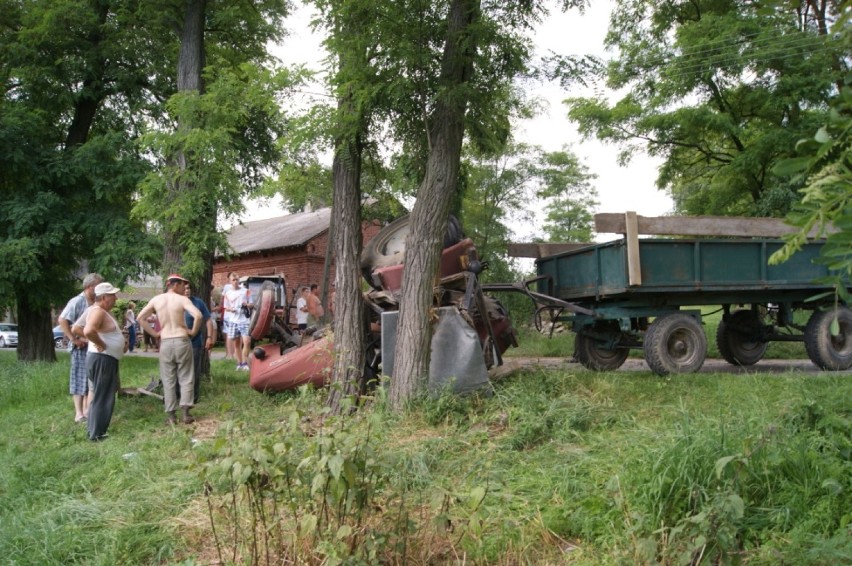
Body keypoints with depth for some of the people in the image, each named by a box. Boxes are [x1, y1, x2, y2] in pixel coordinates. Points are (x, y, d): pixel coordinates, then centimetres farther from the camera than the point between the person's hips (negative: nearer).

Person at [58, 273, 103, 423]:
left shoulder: (97, 303, 9)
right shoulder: (77, 302, -12)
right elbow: (62, 320, -19)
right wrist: (73, 339, -18)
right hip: (82, 346, -7)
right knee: (80, 378, -3)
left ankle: (87, 409, 23)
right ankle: (79, 413, 0)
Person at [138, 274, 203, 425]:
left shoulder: (156, 300, 3)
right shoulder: (182, 299, -8)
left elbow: (141, 318, 4)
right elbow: (198, 315, -21)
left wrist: (154, 333, 9)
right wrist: (193, 331, -6)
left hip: (165, 343, 2)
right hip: (182, 341, -2)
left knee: (168, 381, 8)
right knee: (185, 379, 6)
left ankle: (171, 415, 8)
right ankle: (186, 413, 1)